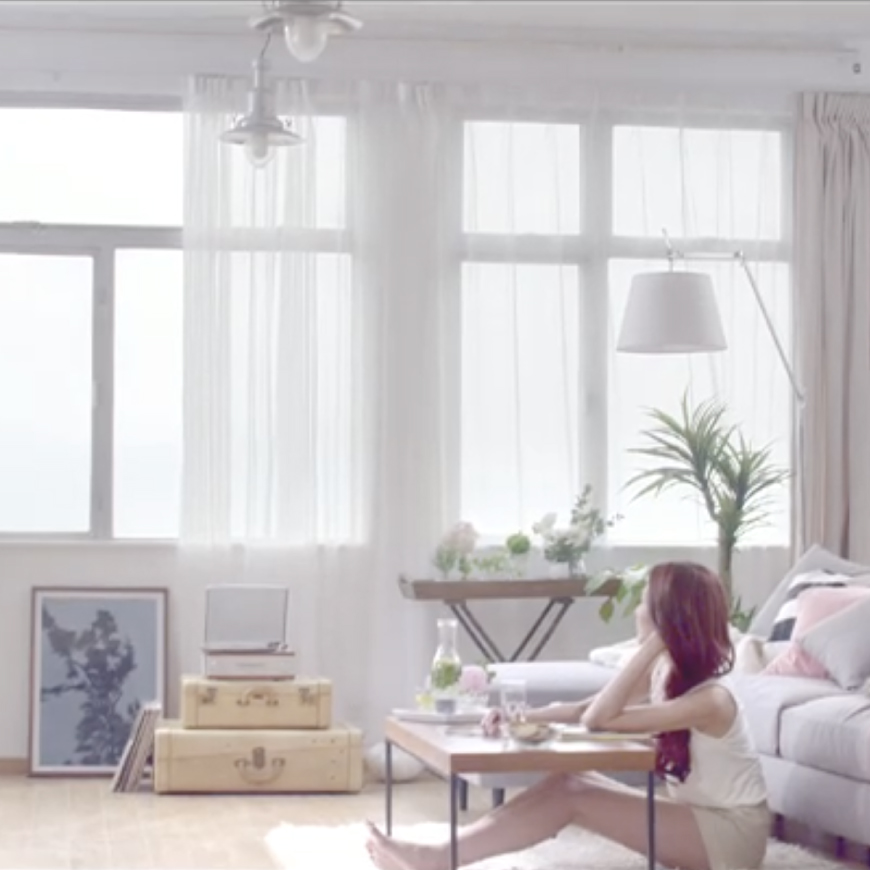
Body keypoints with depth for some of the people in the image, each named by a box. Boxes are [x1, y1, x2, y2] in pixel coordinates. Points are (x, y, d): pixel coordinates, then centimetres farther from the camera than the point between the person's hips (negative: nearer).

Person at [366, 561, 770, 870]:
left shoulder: (710, 699, -25)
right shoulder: (663, 670, 1)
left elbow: (599, 719, -26)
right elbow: (585, 709, 2)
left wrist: (650, 646, -29)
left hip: (732, 832, -8)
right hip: (693, 815, 8)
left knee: (570, 796, -19)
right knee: (567, 782, -10)